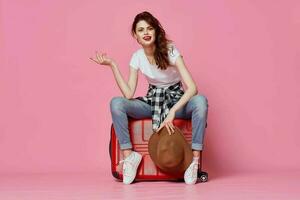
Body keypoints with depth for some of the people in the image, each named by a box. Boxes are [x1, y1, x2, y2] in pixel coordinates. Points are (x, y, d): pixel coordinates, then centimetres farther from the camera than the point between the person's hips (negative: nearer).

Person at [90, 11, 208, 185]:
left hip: (177, 100, -2)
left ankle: (195, 158, -29)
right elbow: (129, 94, -15)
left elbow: (192, 87, -26)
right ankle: (129, 155, -17)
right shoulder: (137, 57, -6)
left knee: (200, 101, -37)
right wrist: (113, 65, -19)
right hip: (152, 101, 3)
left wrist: (172, 112, -37)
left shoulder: (170, 51, -17)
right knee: (116, 103, -24)